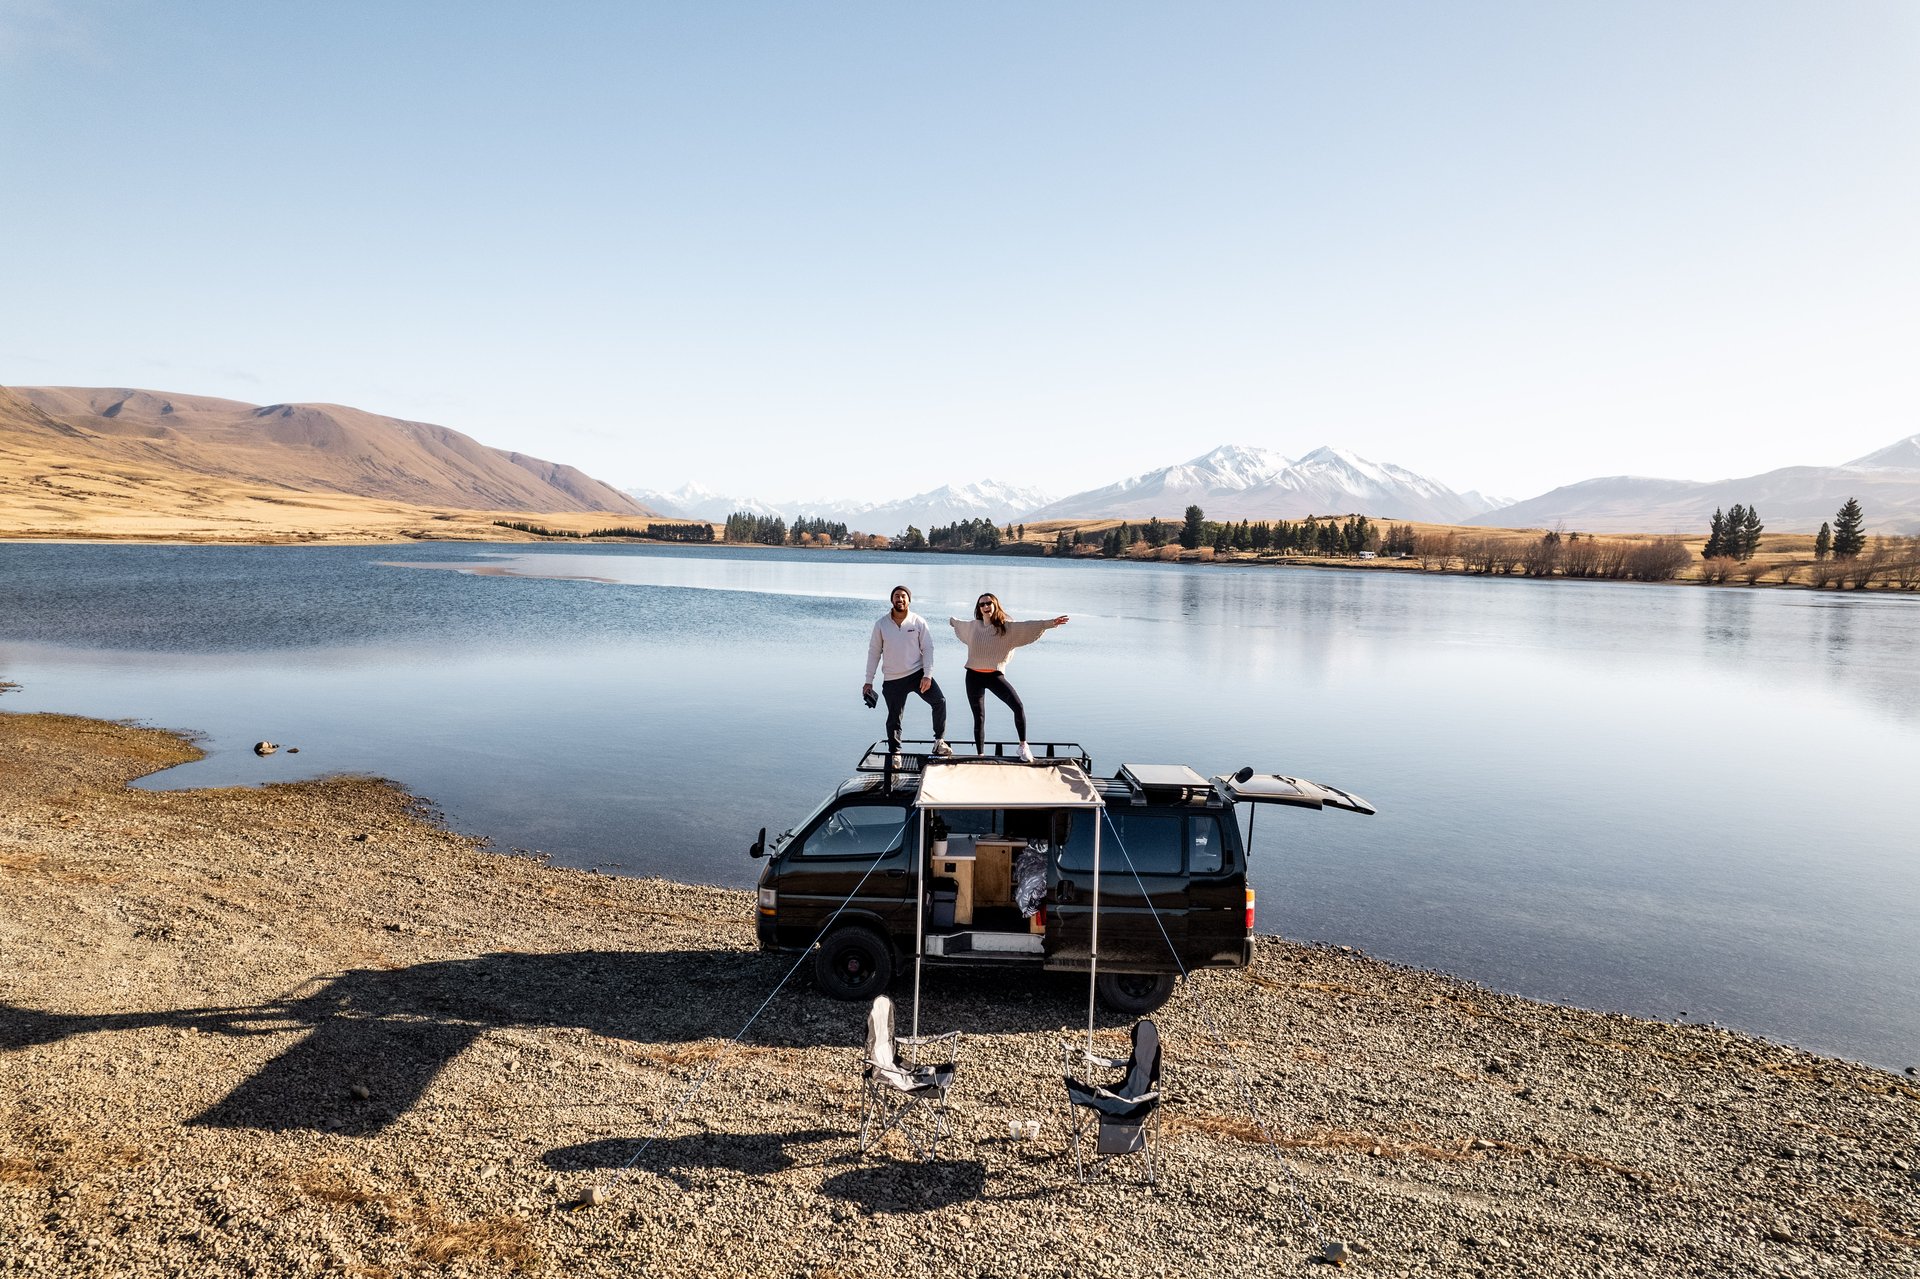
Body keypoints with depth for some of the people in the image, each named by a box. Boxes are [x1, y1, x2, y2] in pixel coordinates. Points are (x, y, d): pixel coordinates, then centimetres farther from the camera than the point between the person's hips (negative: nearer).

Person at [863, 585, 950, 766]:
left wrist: (927, 675, -12)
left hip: (918, 673, 0)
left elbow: (928, 649, -2)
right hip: (892, 680, 0)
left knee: (939, 701, -14)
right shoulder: (881, 624, -1)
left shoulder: (919, 622, -3)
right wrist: (868, 681, 3)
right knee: (894, 718, 4)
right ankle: (894, 754, 21)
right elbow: (874, 652, 4)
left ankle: (939, 741, 2)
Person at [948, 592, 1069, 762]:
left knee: (1018, 707, -21)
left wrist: (1049, 623, -24)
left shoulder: (1006, 627, -1)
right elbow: (960, 625, 33)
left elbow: (1028, 627, -12)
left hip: (995, 675, -3)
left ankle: (1023, 746, -5)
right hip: (974, 676, 3)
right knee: (979, 718, 5)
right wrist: (952, 621, 53)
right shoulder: (973, 625, 9)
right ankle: (980, 755, 15)